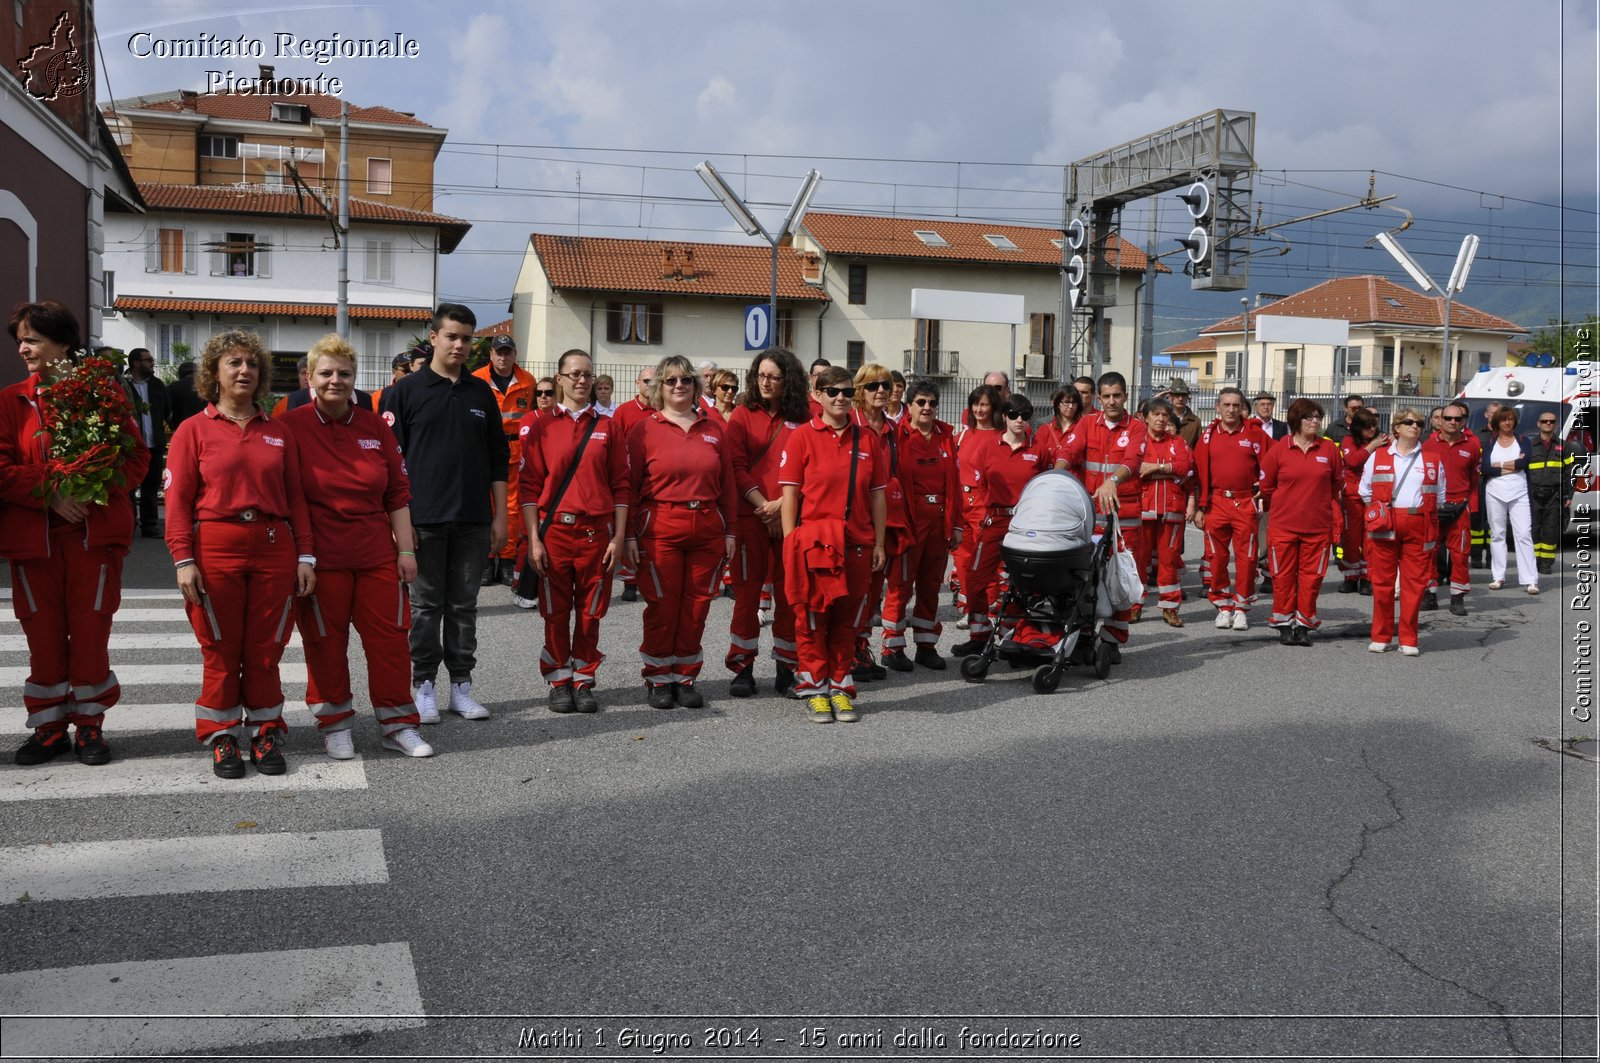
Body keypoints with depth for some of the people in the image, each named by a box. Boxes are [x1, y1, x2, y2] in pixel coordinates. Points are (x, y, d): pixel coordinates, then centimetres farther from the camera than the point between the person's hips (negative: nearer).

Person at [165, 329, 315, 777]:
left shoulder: (278, 433, 11)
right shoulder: (194, 430, 3)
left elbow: (296, 498, 9)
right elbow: (178, 500, -2)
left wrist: (305, 556, 3)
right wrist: (183, 559, -10)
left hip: (274, 549, 2)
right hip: (216, 548, -2)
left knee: (265, 651, 6)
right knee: (221, 651, 4)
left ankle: (266, 733, 19)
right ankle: (222, 738, 17)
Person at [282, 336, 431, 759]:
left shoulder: (374, 426, 6)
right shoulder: (292, 426, -5)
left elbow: (397, 493, 9)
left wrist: (406, 549, 4)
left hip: (377, 555, 3)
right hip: (321, 557, -3)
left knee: (390, 637, 6)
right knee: (325, 642, 7)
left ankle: (399, 725, 18)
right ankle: (335, 725, 22)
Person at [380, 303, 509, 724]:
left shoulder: (481, 393, 10)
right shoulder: (405, 391, 0)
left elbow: (498, 459, 13)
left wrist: (500, 516, 8)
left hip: (473, 520, 3)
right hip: (424, 518, -3)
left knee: (464, 605, 9)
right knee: (426, 605, 4)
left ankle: (461, 685, 16)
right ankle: (424, 685, 14)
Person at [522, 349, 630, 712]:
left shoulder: (607, 426, 7)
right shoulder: (542, 426, 4)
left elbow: (620, 485, 6)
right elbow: (530, 486, 1)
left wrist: (619, 536, -1)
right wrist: (534, 539, -5)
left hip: (597, 532, 1)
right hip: (554, 531, -1)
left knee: (590, 612, 6)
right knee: (556, 613, 5)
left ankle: (584, 681, 18)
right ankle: (559, 682, 17)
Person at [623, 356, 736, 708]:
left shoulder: (714, 426, 9)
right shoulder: (645, 429, 0)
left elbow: (727, 483, 10)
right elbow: (630, 485, -1)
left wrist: (729, 531, 7)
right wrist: (629, 535, -5)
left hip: (708, 529, 3)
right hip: (660, 528, -3)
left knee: (697, 606, 6)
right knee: (662, 605, 1)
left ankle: (685, 678, 19)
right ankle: (658, 680, 14)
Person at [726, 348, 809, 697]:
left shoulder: (800, 420, 7)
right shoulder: (743, 416, 5)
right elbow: (737, 467, -2)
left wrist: (781, 504, -11)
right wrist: (762, 504, -12)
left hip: (790, 517, 1)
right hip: (750, 516, -1)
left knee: (789, 594, 4)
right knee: (747, 593, 2)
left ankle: (786, 668, 14)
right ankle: (743, 669, 11)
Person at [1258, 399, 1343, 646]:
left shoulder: (1329, 449, 3)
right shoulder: (1279, 449, -2)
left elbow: (1337, 486, 12)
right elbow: (1266, 487, 7)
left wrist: (1336, 521, 12)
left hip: (1319, 526, 1)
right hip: (1283, 526, -1)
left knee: (1311, 575, 4)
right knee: (1283, 575, 4)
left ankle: (1304, 624, 15)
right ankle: (1284, 623, 15)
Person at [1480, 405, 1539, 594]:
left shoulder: (1523, 441, 8)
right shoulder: (1489, 442, 8)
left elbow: (1525, 461, -11)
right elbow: (1484, 468, -7)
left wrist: (1497, 465, -8)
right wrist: (1512, 466, -10)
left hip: (1519, 494, -1)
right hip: (1495, 494, 1)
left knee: (1524, 534, -7)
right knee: (1497, 535, 5)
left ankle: (1530, 580, -10)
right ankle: (1498, 577, 10)